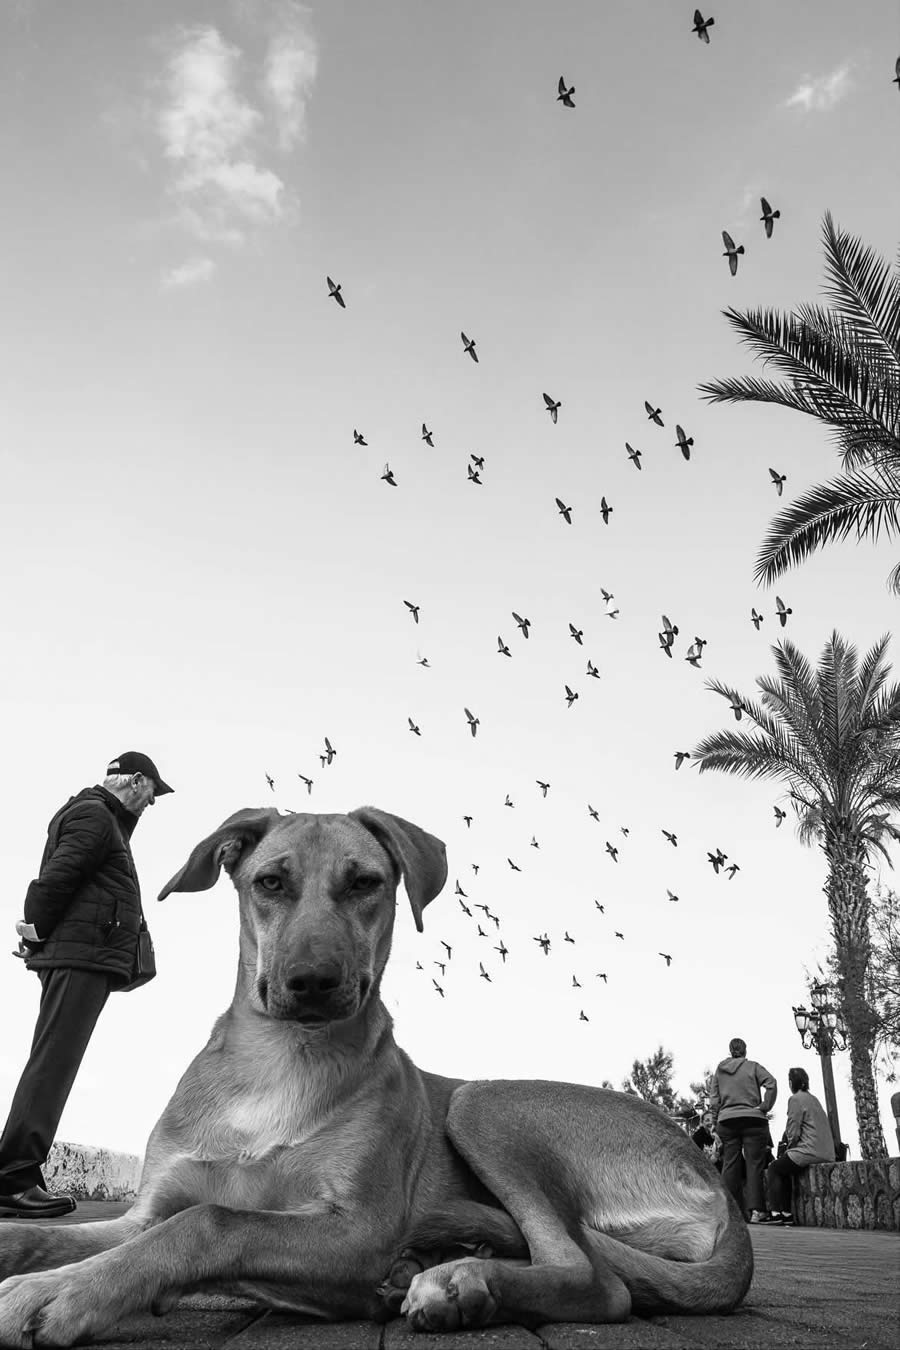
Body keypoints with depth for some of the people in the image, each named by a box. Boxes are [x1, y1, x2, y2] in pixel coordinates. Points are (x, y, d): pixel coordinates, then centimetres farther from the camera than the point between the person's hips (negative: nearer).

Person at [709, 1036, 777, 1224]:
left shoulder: (719, 1069, 12)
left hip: (726, 1119, 2)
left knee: (729, 1165, 5)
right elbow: (771, 1085, -11)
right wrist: (765, 1108, -5)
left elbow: (713, 1098, 10)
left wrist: (716, 1123, 13)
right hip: (753, 1119, -2)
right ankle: (755, 1209, -8)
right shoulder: (753, 1066, 3)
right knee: (754, 1164, 0)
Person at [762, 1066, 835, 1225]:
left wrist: (789, 1146, 6)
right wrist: (791, 1148, 18)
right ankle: (787, 1212, 18)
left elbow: (793, 1132, -12)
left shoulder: (796, 1099, -8)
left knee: (773, 1169, 8)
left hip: (810, 1152, -8)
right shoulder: (814, 1099, 19)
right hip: (826, 1154, 8)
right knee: (784, 1169, 23)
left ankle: (775, 1212, 0)